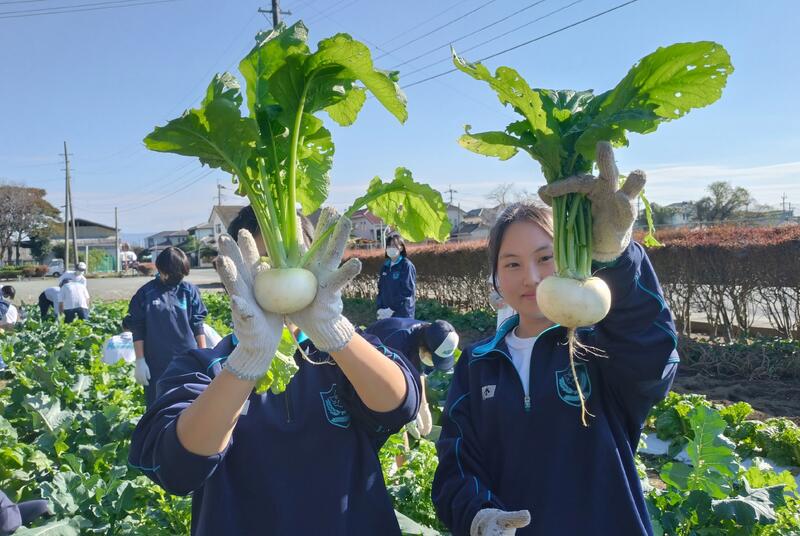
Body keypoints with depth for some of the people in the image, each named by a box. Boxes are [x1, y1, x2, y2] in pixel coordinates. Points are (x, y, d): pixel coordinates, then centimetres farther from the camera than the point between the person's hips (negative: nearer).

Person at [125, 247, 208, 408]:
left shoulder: (189, 291, -1)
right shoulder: (146, 293, -5)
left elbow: (197, 325, 4)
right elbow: (138, 330, -1)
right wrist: (140, 361, -4)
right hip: (156, 365, -1)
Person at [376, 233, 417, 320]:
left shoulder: (407, 266, -7)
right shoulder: (386, 266, 13)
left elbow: (407, 292, -13)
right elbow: (381, 288, 15)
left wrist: (392, 310, -16)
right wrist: (380, 309, 2)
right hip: (385, 314, 6)